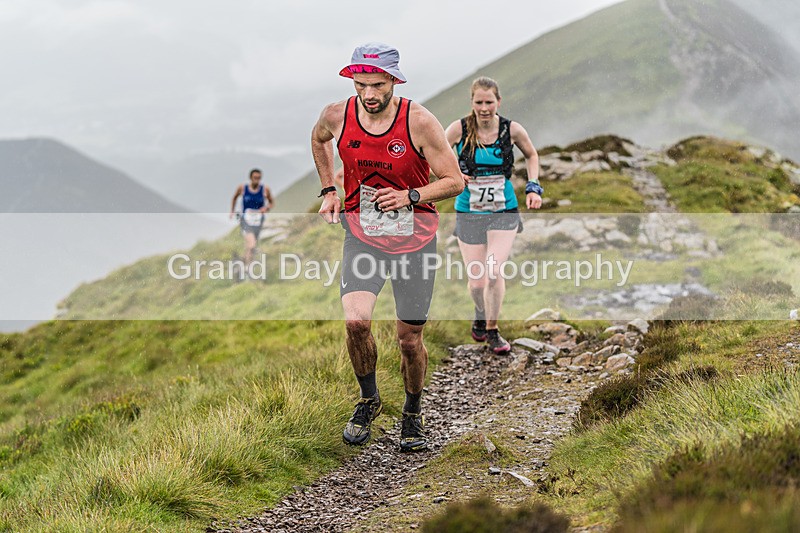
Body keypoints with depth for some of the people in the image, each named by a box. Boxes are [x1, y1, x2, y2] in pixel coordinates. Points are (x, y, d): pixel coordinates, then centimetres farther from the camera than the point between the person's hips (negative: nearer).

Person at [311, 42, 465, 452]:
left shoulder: (419, 122, -15)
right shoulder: (337, 116, -7)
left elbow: (454, 183, -8)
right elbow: (317, 140, 19)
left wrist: (410, 196, -22)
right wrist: (328, 191, 12)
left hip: (413, 236, -1)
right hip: (361, 232, 1)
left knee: (409, 339, 4)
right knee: (355, 320, -21)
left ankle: (413, 414, 30)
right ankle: (368, 400, 5)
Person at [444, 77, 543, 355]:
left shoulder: (512, 130, -6)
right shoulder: (459, 129, -9)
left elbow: (531, 155, 14)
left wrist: (533, 187, 3)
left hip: (504, 212, 0)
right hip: (469, 213, 0)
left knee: (493, 272, -16)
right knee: (476, 280, 2)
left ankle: (492, 329, 7)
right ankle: (481, 316, 37)